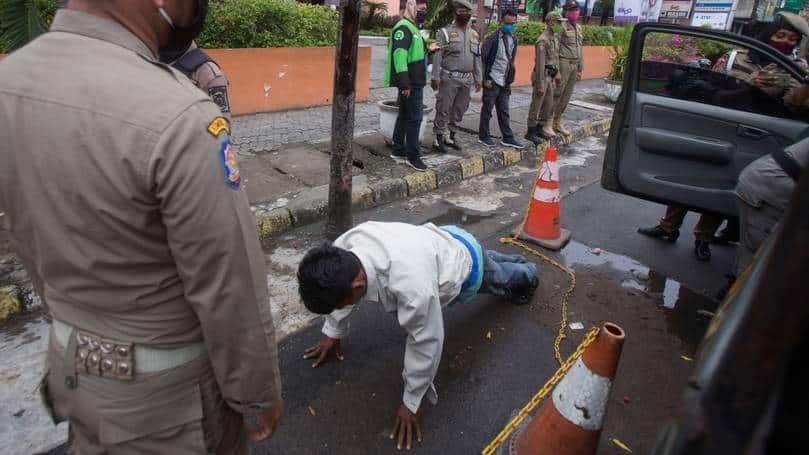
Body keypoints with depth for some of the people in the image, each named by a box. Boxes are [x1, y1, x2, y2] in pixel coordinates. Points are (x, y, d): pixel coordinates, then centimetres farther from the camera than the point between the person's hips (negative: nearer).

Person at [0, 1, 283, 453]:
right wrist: (260, 391, -9)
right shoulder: (179, 119, -33)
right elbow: (231, 291, -25)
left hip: (73, 362, 7)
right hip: (168, 387, -6)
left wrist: (76, 317, 20)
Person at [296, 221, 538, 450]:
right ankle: (516, 263, 71)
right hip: (446, 240, 6)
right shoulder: (344, 247, -32)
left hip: (467, 263, -5)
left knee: (499, 279, 32)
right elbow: (342, 290, -9)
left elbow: (426, 342, -38)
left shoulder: (410, 285, -53)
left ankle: (527, 274, 66)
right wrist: (333, 331, 1)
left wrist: (411, 401, -24)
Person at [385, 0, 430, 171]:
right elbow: (399, 56, -24)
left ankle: (398, 150, 24)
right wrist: (405, 84, -28)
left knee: (404, 116, 15)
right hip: (410, 84, -10)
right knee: (414, 118, -7)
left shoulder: (413, 28, 19)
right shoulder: (403, 28, -14)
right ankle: (413, 156, -1)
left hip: (414, 82, 10)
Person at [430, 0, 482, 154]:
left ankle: (451, 137, 22)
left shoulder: (474, 35, 13)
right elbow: (437, 56, -8)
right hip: (449, 78, -5)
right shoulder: (445, 32, -4)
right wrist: (435, 77, -15)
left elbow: (477, 58, 15)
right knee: (443, 110, -4)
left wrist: (478, 79, 12)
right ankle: (438, 139, 4)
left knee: (459, 110, 10)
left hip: (467, 79, 6)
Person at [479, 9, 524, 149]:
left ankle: (508, 138, 16)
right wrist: (486, 79, -14)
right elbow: (482, 59, -11)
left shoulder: (514, 39, 8)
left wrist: (510, 78, 11)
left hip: (505, 81, 6)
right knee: (487, 109, 4)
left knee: (504, 111, 11)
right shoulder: (493, 38, -12)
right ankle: (484, 136, 16)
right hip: (492, 80, -6)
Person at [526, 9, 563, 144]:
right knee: (536, 105, -1)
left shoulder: (555, 37, 11)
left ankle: (539, 129, 25)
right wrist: (540, 85, -22)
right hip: (542, 76, -9)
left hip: (549, 76, 9)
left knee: (548, 105, 14)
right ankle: (530, 132, 8)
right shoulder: (543, 40, -18)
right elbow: (540, 63, -21)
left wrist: (556, 73, 17)